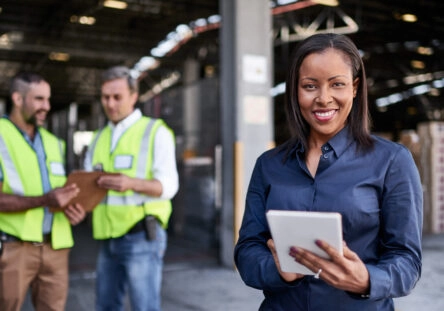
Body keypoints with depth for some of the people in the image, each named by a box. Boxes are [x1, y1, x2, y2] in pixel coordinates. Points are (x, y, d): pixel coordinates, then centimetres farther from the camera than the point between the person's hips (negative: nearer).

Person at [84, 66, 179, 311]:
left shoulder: (156, 132, -3)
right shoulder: (100, 137, 16)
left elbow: (168, 185, -13)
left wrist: (132, 183, -31)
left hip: (142, 236, -6)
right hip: (108, 239, 6)